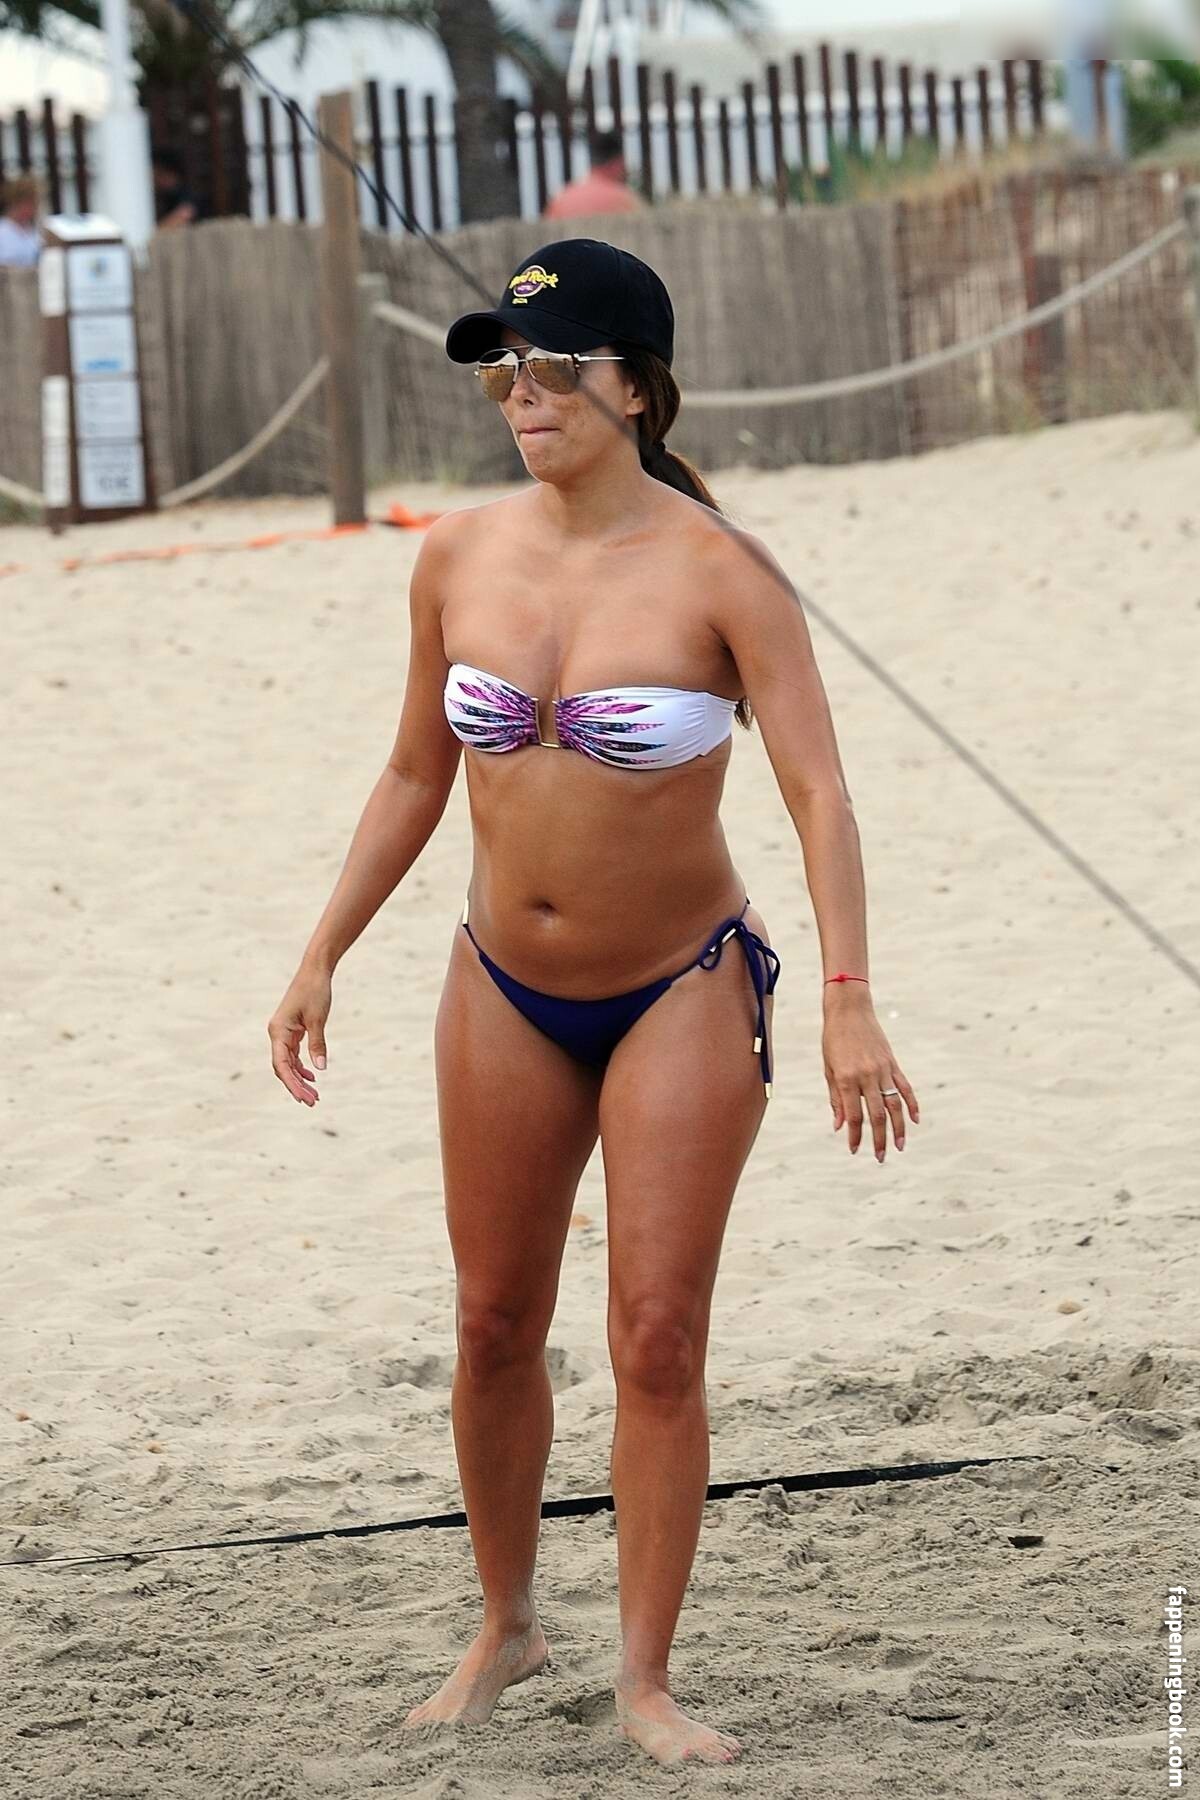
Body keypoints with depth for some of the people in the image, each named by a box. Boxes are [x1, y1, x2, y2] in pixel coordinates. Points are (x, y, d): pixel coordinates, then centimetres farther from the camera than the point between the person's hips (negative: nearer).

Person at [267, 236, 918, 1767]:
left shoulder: (716, 574, -16)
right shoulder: (459, 561, -2)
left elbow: (818, 790, -21)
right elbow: (416, 778, 10)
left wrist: (847, 1002, -32)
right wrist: (322, 958, 8)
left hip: (682, 994, -4)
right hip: (506, 994, 4)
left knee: (659, 1339, -5)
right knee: (493, 1326, 12)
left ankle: (646, 1680, 6)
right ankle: (505, 1628, 31)